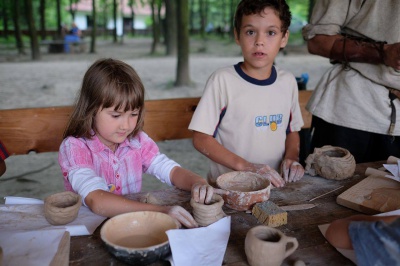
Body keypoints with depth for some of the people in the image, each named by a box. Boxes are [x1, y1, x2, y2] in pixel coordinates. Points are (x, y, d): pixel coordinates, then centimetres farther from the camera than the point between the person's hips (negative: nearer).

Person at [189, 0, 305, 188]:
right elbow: (201, 138, -8)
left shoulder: (288, 81, 6)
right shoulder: (222, 80, -8)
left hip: (273, 184, 4)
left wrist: (291, 158, 0)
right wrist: (245, 166, -15)